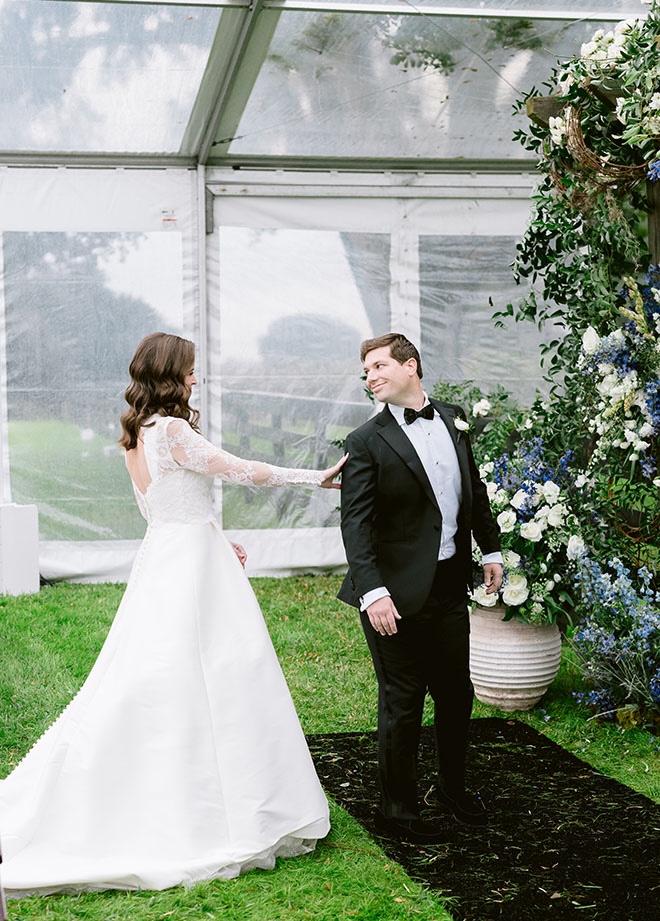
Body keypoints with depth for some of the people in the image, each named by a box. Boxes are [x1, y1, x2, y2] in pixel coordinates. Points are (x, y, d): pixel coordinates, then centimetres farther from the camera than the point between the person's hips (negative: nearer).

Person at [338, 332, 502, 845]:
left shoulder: (453, 420, 8)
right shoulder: (367, 442, -9)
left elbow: (475, 489, 18)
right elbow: (355, 523, -15)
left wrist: (491, 549, 16)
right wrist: (374, 592, -24)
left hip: (451, 585, 5)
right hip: (399, 592, -5)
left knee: (457, 694, 17)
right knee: (402, 704, 4)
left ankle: (454, 788, 39)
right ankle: (397, 811, 20)